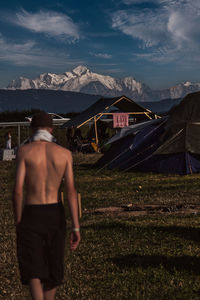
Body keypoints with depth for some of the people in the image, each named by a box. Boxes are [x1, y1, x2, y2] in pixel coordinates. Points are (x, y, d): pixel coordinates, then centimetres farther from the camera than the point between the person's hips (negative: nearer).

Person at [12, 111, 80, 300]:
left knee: (33, 270, 0)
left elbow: (17, 190, -11)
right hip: (56, 213, 3)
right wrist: (76, 227, -5)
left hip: (31, 214, -3)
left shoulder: (24, 151, -6)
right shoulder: (65, 153, 0)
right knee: (53, 266, 19)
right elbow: (71, 191, -6)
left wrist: (17, 221, 2)